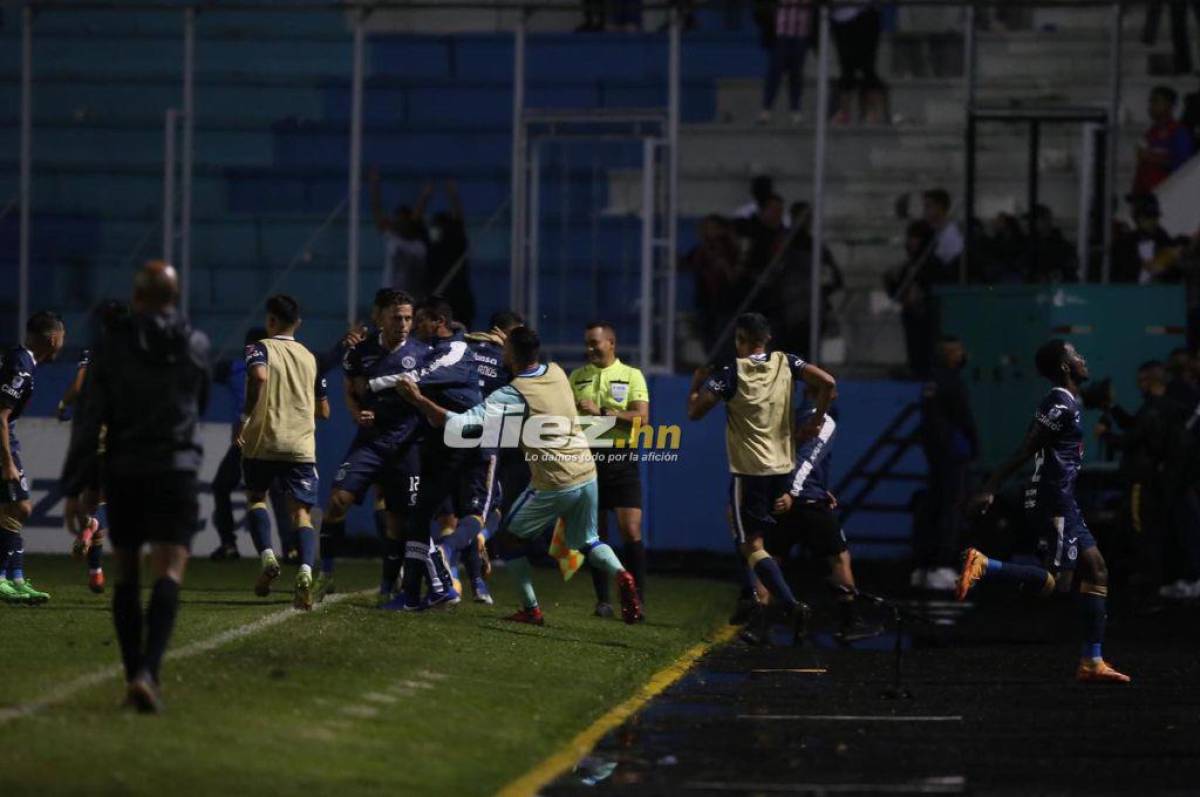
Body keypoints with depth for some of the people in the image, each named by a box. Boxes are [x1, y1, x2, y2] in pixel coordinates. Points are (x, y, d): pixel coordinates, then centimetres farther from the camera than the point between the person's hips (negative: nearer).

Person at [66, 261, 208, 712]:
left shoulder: (112, 346, -3)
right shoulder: (195, 346, 2)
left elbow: (91, 417, -5)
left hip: (123, 471, 1)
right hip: (177, 469, -1)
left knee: (126, 574, 15)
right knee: (169, 573, -8)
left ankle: (134, 674, 15)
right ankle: (148, 671, -27)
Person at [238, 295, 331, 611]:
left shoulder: (260, 349, 0)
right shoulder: (310, 358, 14)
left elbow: (260, 375, -24)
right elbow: (324, 411, 19)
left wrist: (245, 417, -15)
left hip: (262, 442, -2)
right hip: (301, 446, 2)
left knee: (255, 498, 22)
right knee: (301, 513, 0)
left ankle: (267, 556, -1)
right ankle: (305, 570, -26)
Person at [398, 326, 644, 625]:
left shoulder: (511, 395, -16)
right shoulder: (557, 373, 3)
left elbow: (460, 423, -20)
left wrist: (418, 399, -13)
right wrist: (510, 343, 27)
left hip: (552, 485, -6)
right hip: (586, 474, 6)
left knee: (508, 538, 14)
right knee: (586, 542, 22)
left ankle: (531, 610, 12)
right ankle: (621, 575, -8)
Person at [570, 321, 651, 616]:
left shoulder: (632, 376, 3)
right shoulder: (577, 377, 12)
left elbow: (642, 419, -9)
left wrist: (602, 412, -14)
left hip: (621, 459, -3)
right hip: (586, 457, 3)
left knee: (631, 530, -9)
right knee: (595, 532, 3)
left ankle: (637, 599, -4)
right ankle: (603, 600, 9)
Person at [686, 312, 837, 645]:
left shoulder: (730, 373, -9)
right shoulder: (785, 364, 3)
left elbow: (695, 411, -6)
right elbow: (827, 383, -9)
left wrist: (697, 383, 14)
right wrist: (814, 422, 2)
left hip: (748, 471, -5)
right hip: (783, 468, 5)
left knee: (752, 546, -5)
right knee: (768, 543, 16)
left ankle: (790, 603, -26)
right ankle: (761, 620, 14)